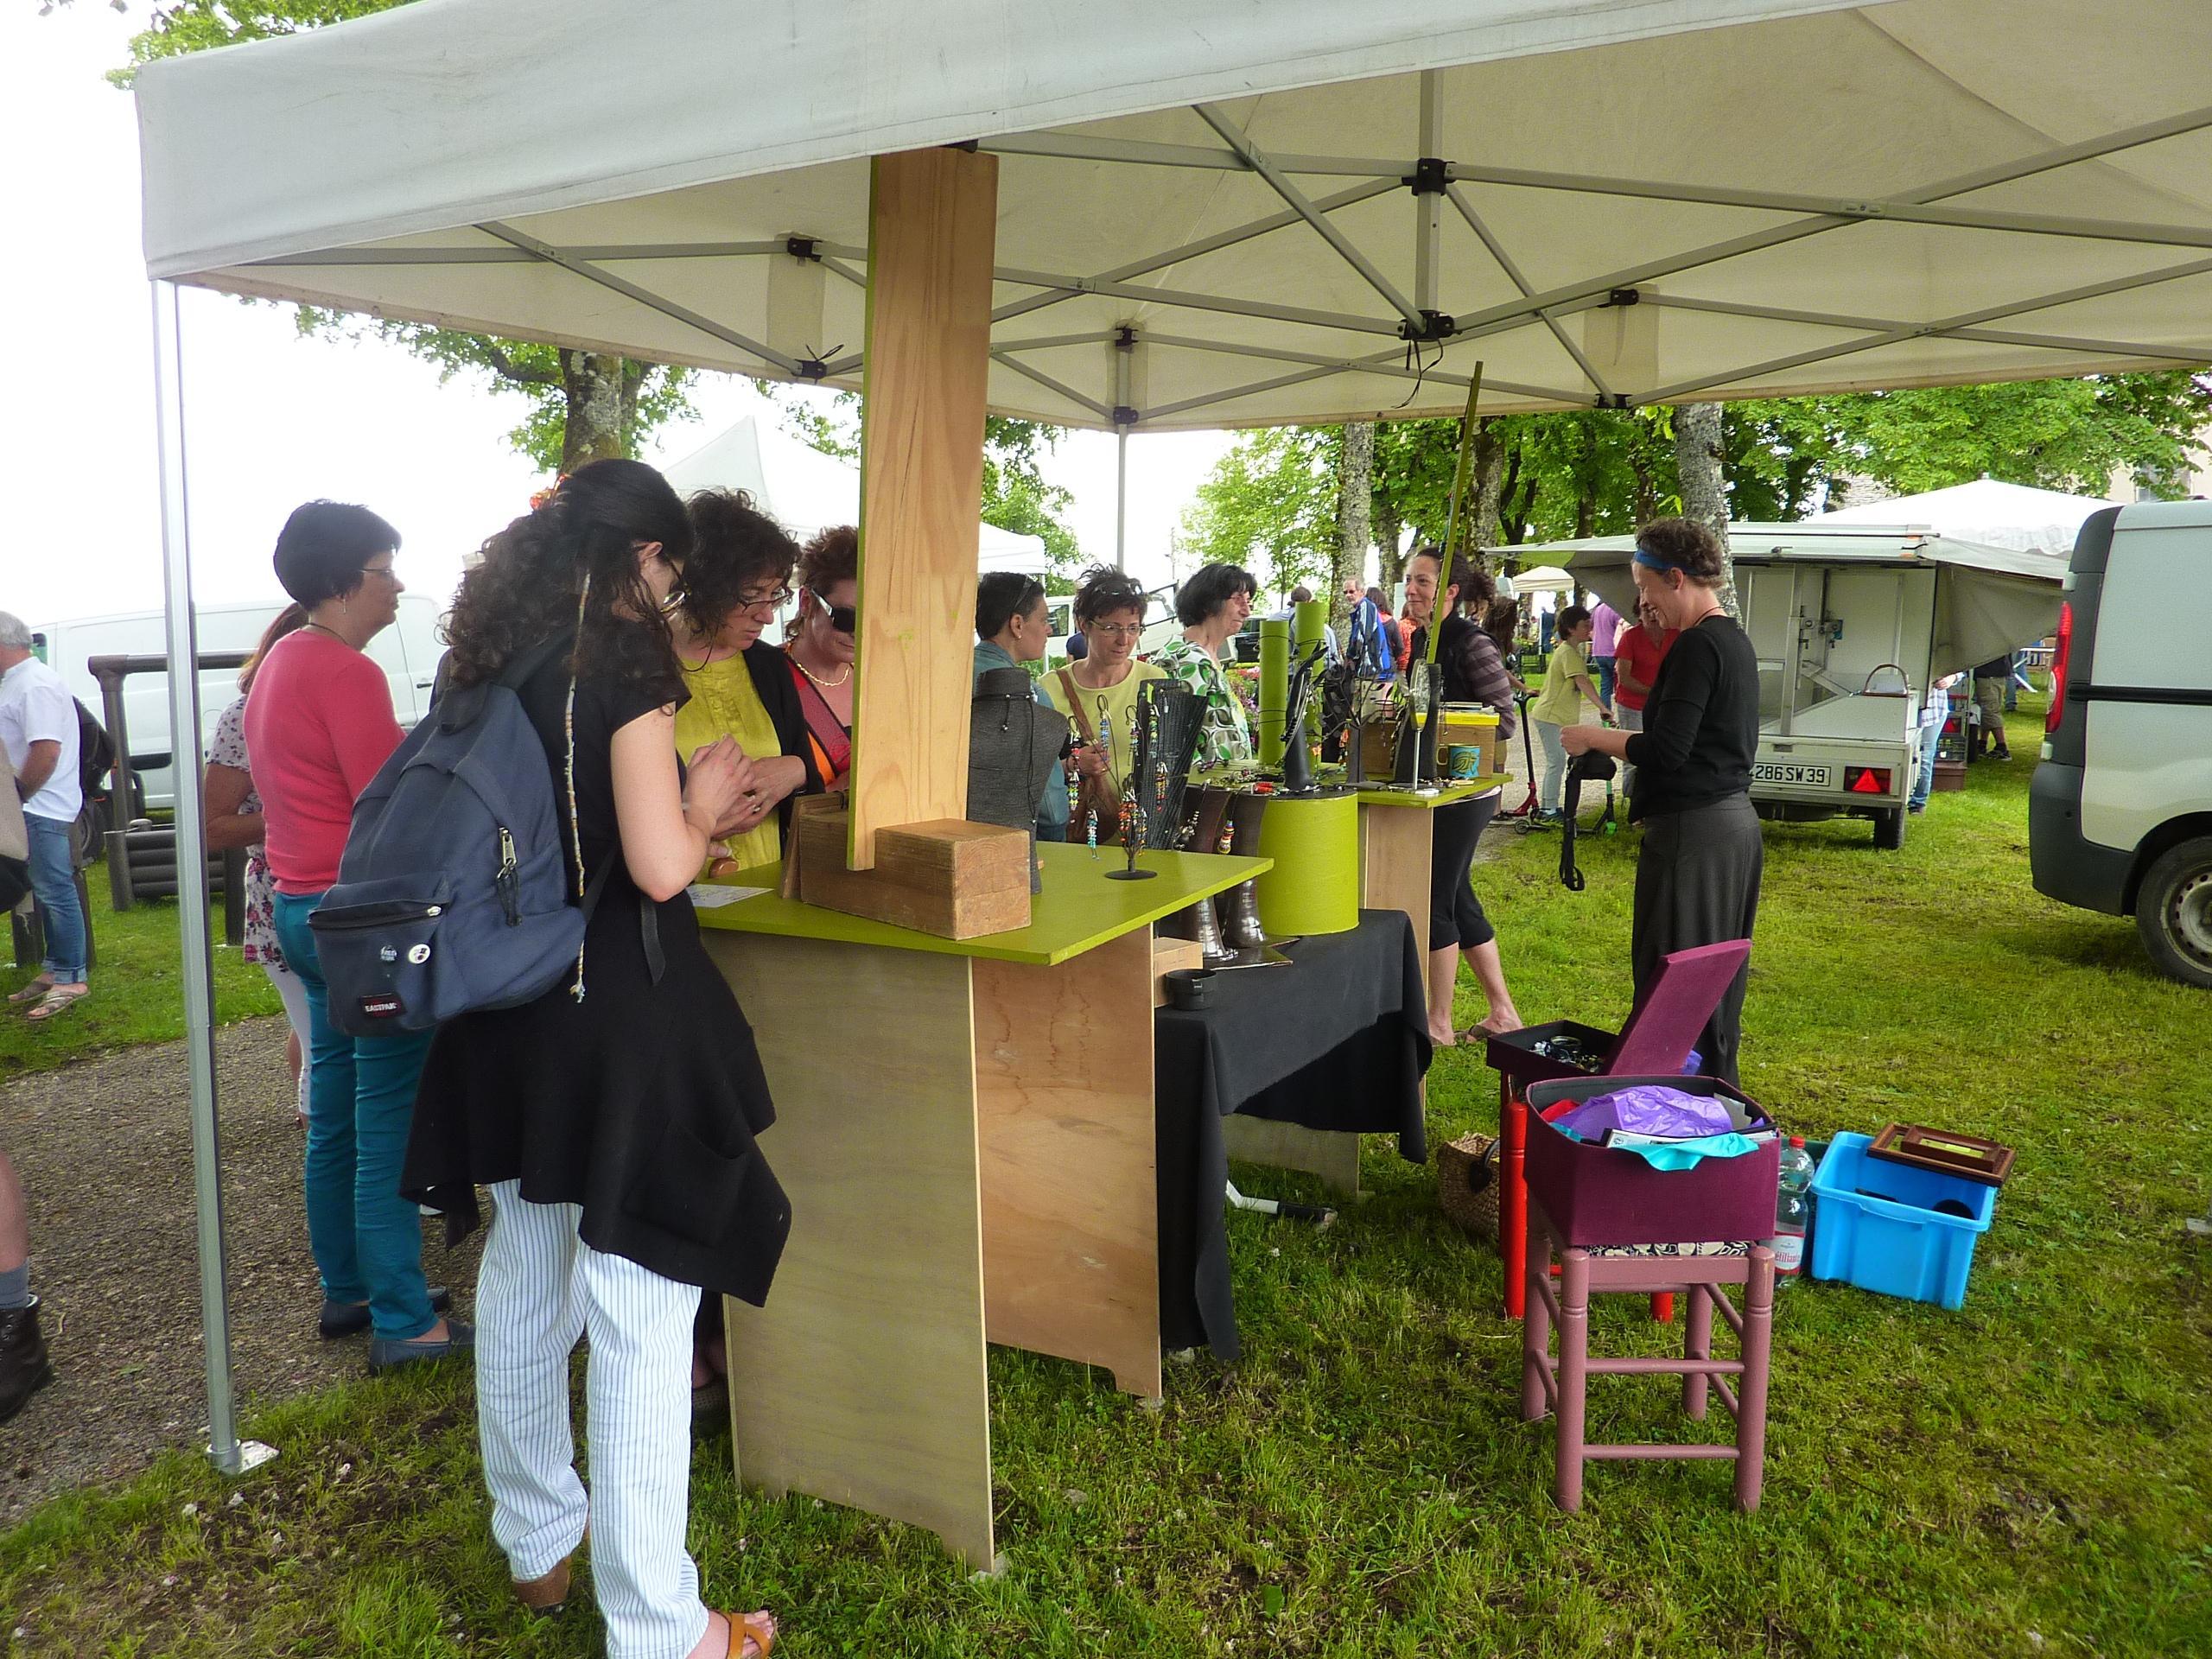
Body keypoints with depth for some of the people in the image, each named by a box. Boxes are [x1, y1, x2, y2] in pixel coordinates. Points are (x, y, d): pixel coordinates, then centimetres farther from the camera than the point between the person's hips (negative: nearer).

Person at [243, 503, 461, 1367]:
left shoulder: (277, 664, 14)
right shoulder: (347, 672, -17)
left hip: (301, 906, 10)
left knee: (335, 1115, 17)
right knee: (389, 1124, -4)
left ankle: (345, 1290, 28)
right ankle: (402, 1321, 4)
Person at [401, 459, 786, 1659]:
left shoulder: (490, 666, 9)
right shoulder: (625, 663, -14)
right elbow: (659, 869, -20)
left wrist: (687, 799, 15)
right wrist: (702, 810, 0)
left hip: (509, 1014, 8)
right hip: (620, 1020, -8)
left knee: (522, 1278, 20)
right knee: (641, 1311, -1)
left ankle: (536, 1543, 39)